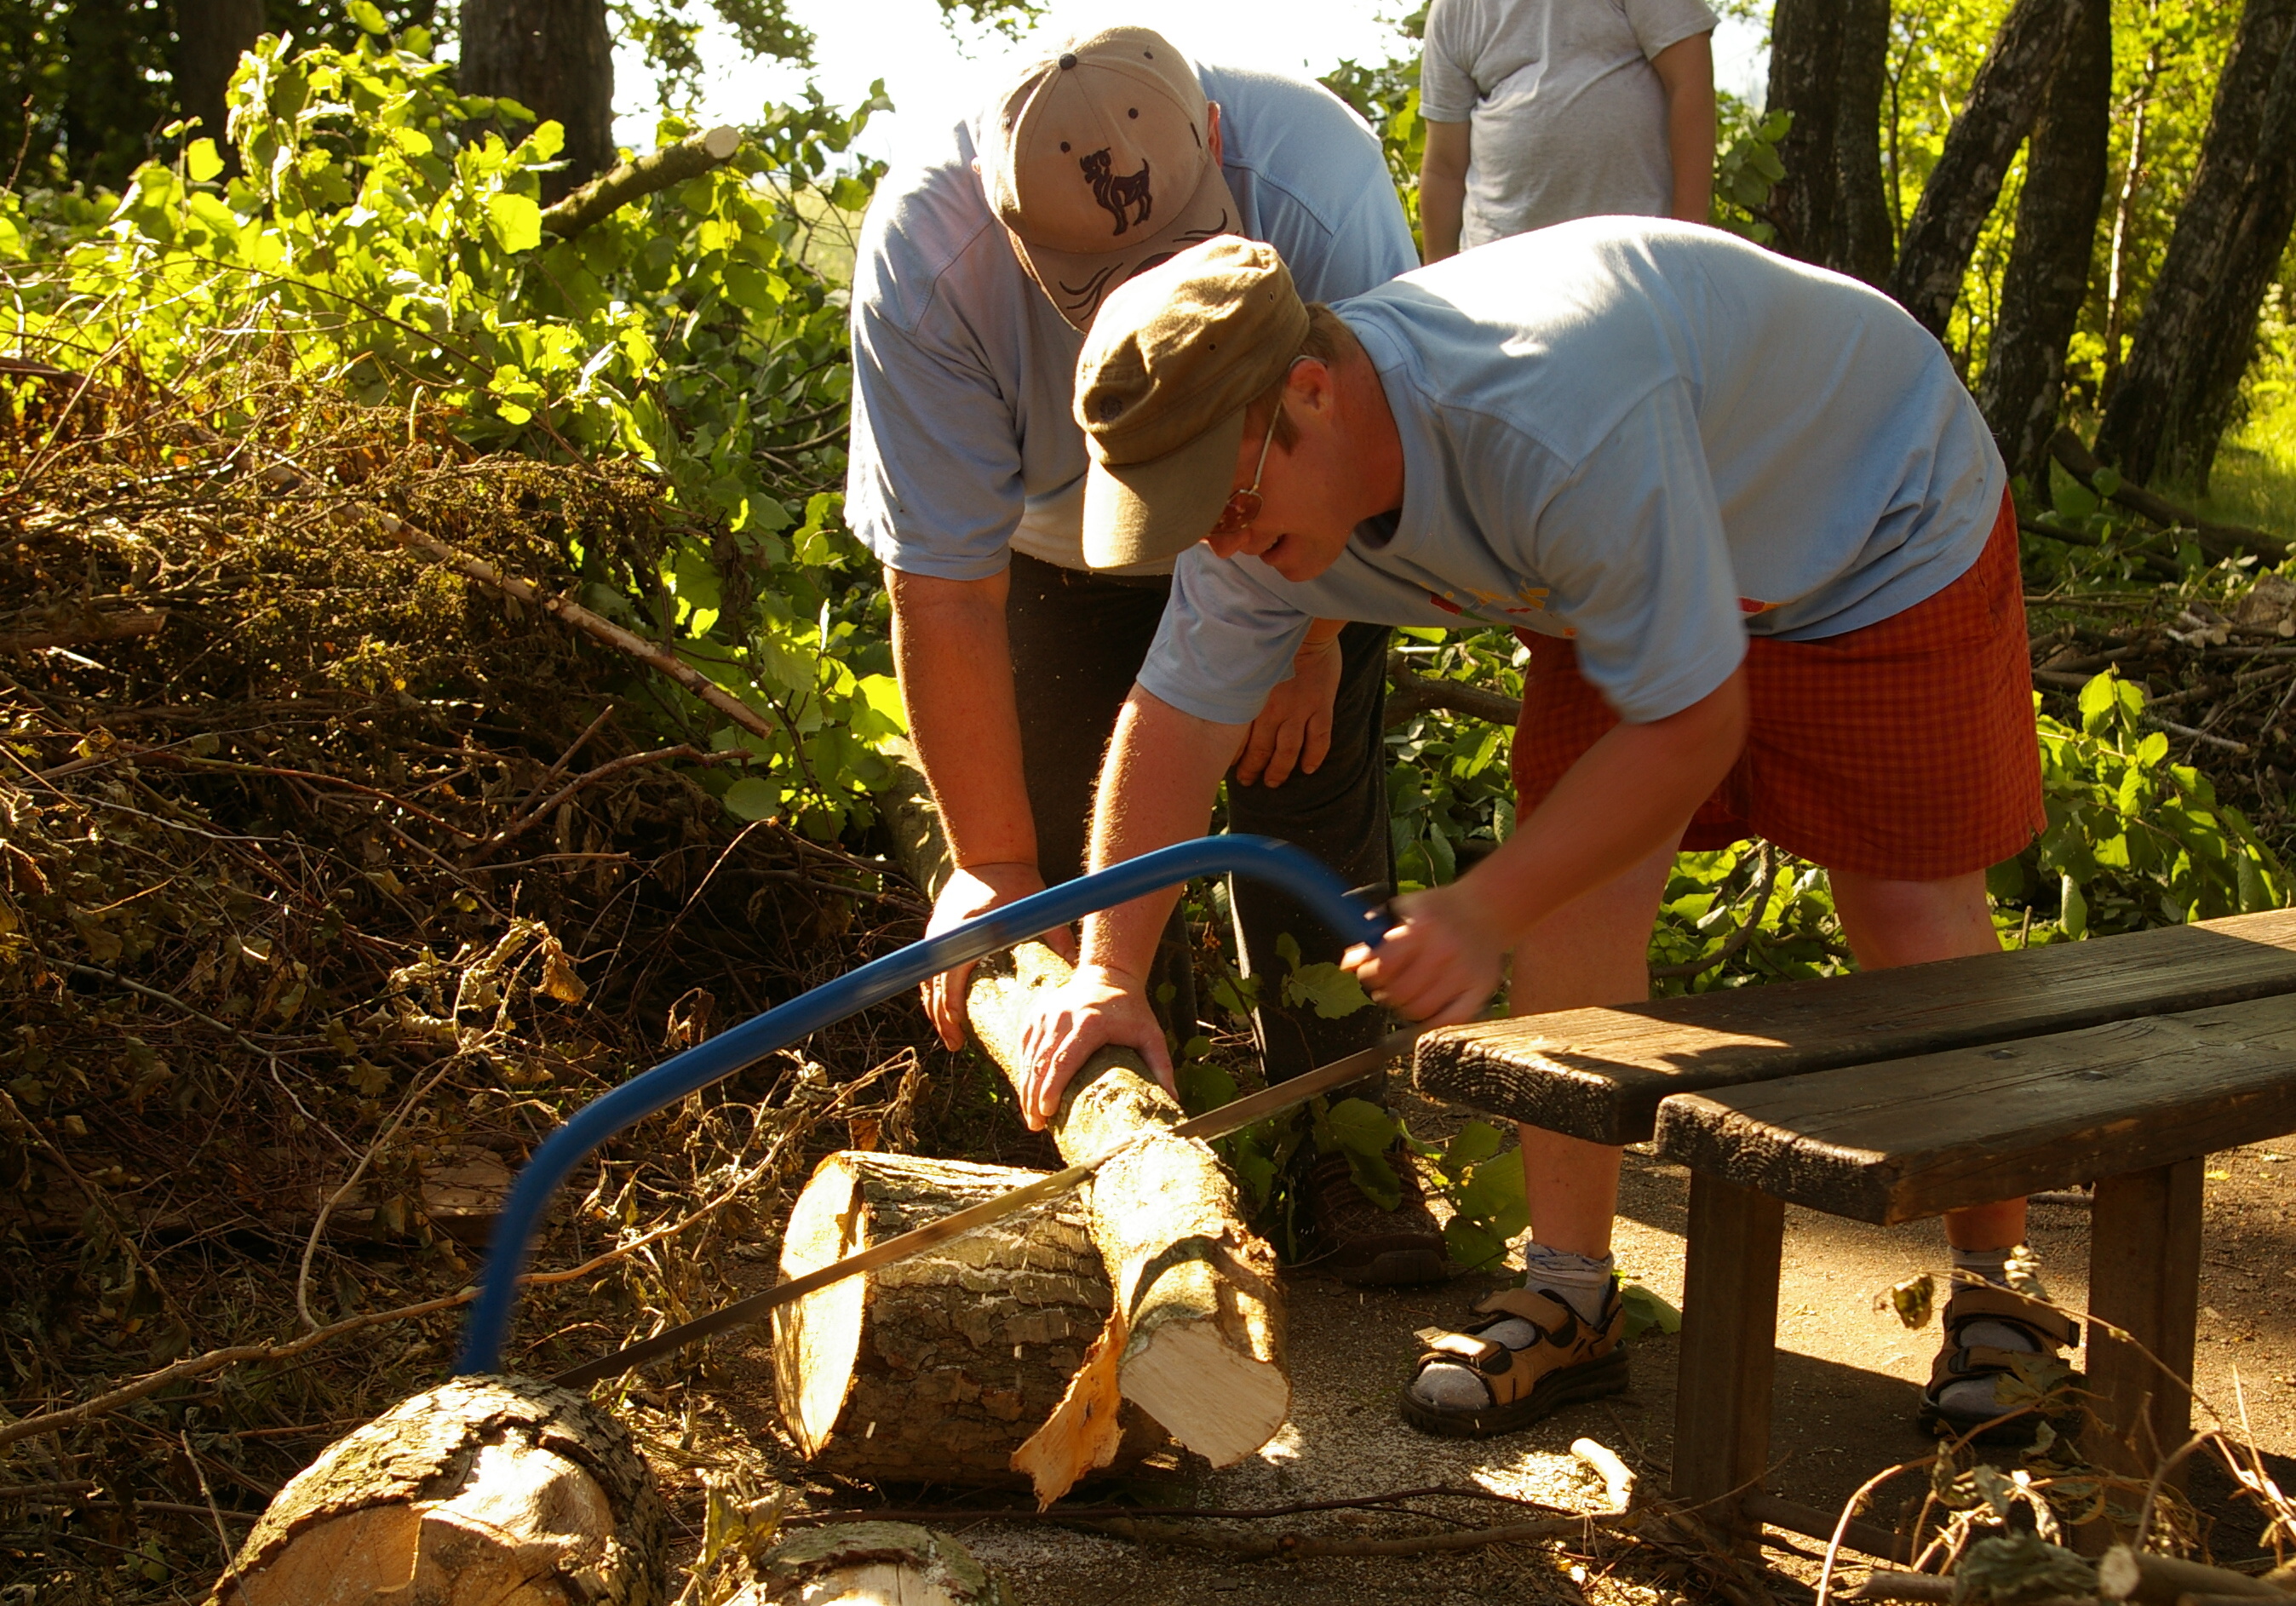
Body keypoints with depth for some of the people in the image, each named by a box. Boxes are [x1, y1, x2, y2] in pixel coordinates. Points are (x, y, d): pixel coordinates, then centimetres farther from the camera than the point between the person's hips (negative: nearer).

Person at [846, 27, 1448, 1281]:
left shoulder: (1315, 173, -38)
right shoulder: (924, 256, -37)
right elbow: (945, 588, -31)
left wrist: (1309, 626, -10)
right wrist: (992, 867, -27)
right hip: (1057, 547, 0)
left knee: (1313, 810, -8)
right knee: (1078, 846, -6)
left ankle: (1339, 1146, 5)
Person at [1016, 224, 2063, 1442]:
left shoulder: (1559, 427, -45)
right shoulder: (1254, 475, -20)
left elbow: (1692, 725, -35)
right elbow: (1175, 716, -8)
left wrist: (1482, 915, -36)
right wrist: (1106, 972, -10)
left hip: (1883, 529, -6)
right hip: (1631, 567, 6)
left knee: (1912, 910, -6)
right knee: (1579, 891, -7)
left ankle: (1995, 1289, 13)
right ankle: (1566, 1298, 3)